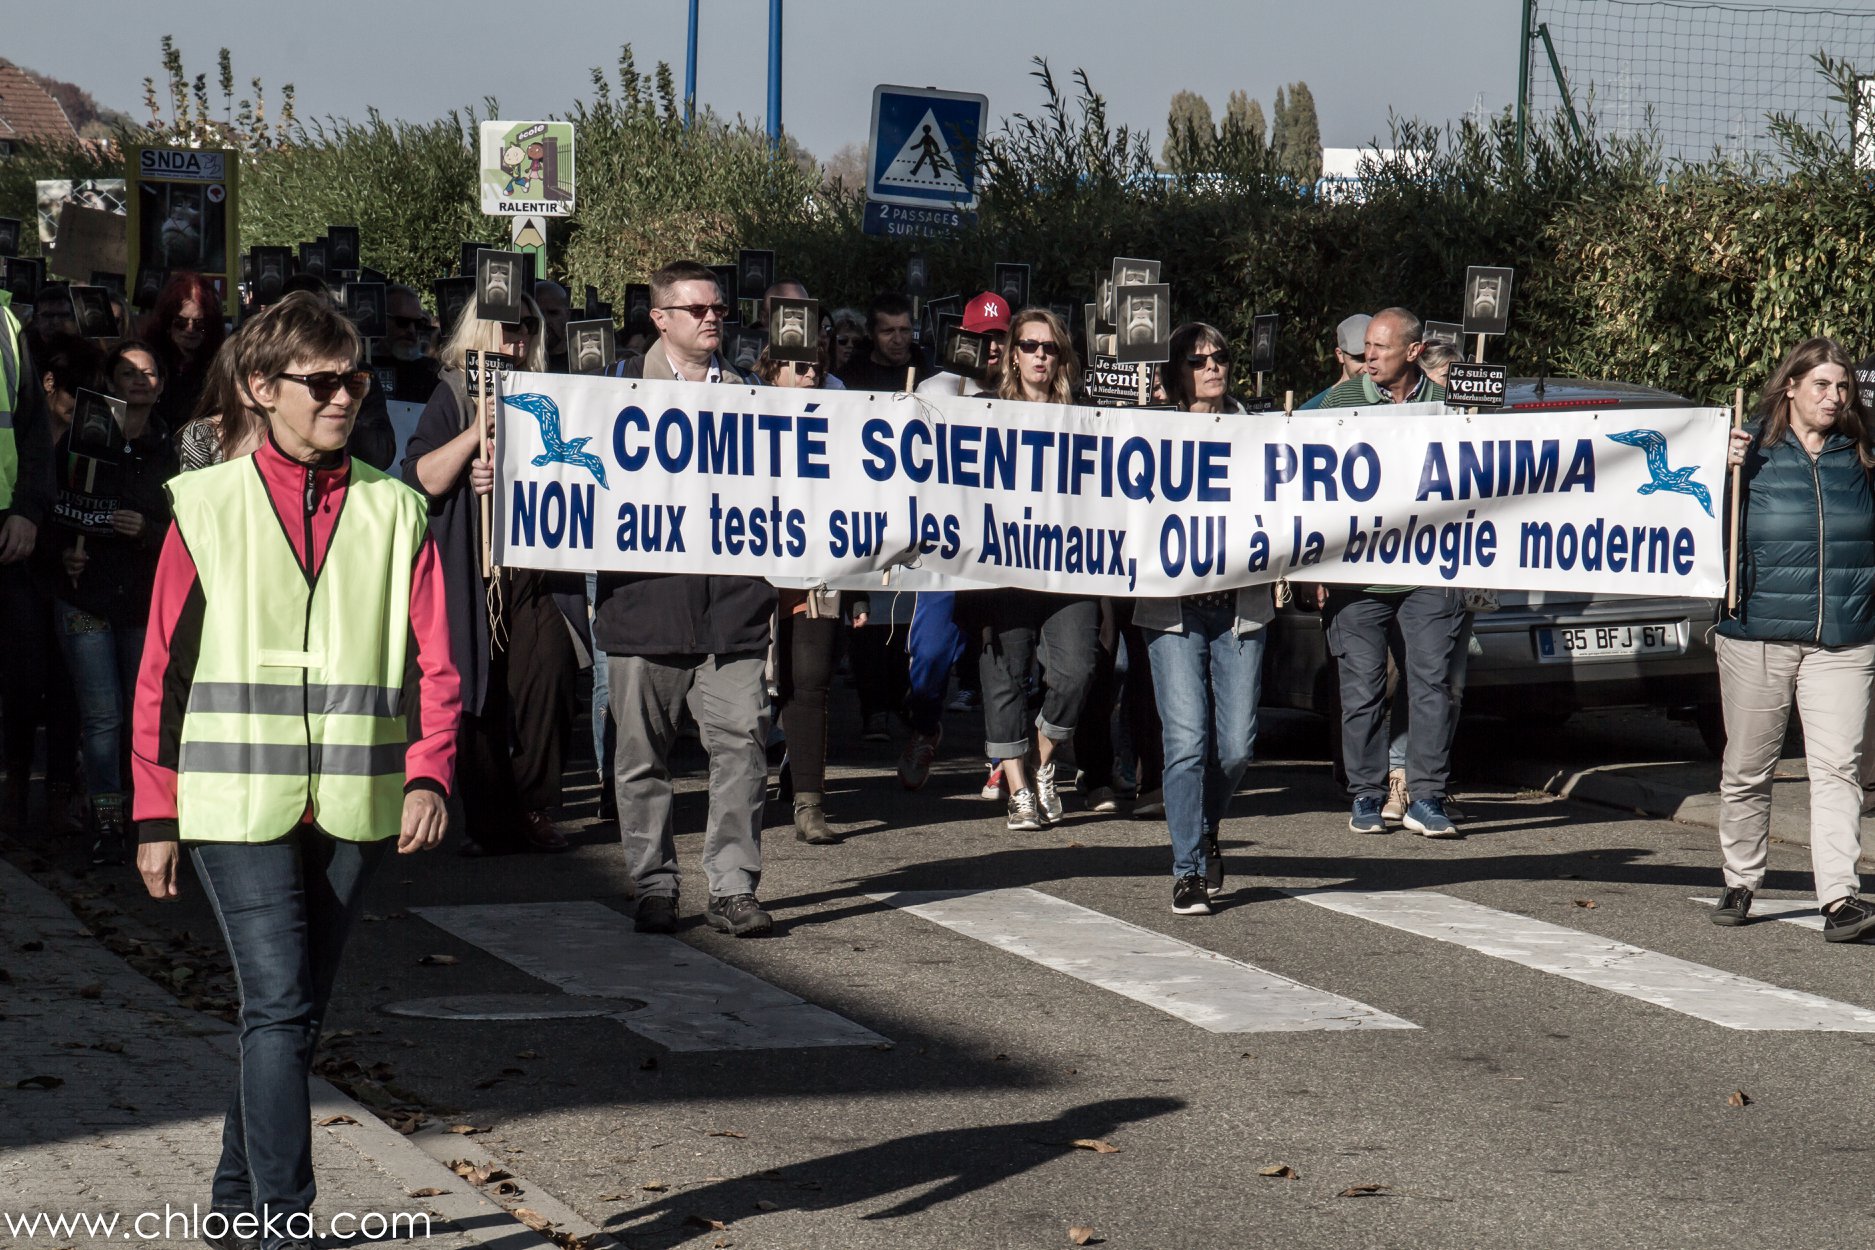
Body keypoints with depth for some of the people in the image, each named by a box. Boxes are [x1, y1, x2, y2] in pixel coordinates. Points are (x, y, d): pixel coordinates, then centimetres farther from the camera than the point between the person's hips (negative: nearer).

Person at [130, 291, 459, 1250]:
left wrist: (427, 775, -14)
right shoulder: (206, 508, 0)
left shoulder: (395, 513, 6)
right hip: (237, 803, -3)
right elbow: (162, 671, 3)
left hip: (353, 807, 3)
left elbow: (432, 665, 3)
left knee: (295, 1009, 12)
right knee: (280, 1006, -12)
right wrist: (156, 816, 1)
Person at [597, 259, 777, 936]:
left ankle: (733, 887, 2)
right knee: (644, 752, 3)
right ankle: (653, 888, 12)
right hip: (645, 597, -1)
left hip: (732, 597, 2)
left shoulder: (747, 392, 15)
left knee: (742, 741, -5)